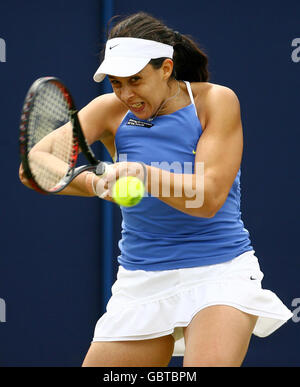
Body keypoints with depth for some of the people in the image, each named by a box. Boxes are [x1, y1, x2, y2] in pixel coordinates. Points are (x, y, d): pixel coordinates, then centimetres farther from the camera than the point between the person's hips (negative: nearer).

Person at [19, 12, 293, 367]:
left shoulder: (216, 101, -6)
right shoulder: (110, 111, 0)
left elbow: (210, 197, -17)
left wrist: (145, 174, -35)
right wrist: (94, 183, -35)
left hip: (218, 271, -4)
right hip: (140, 281, 4)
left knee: (208, 363, -28)